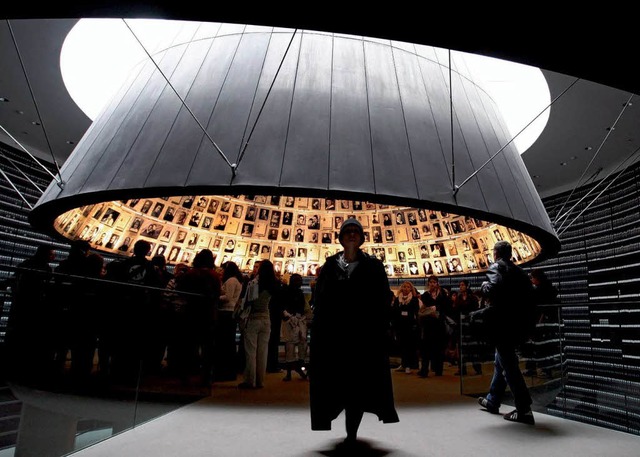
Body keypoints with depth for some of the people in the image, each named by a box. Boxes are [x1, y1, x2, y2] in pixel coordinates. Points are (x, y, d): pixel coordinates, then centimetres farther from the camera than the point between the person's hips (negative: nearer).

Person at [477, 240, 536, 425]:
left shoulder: (496, 267, -9)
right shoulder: (519, 271, 14)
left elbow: (493, 289, -27)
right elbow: (531, 295, 11)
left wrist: (484, 286, -7)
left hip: (503, 325, -9)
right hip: (520, 325, 9)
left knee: (509, 366, -2)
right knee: (502, 361, 20)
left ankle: (524, 410, -2)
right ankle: (492, 401, 32)